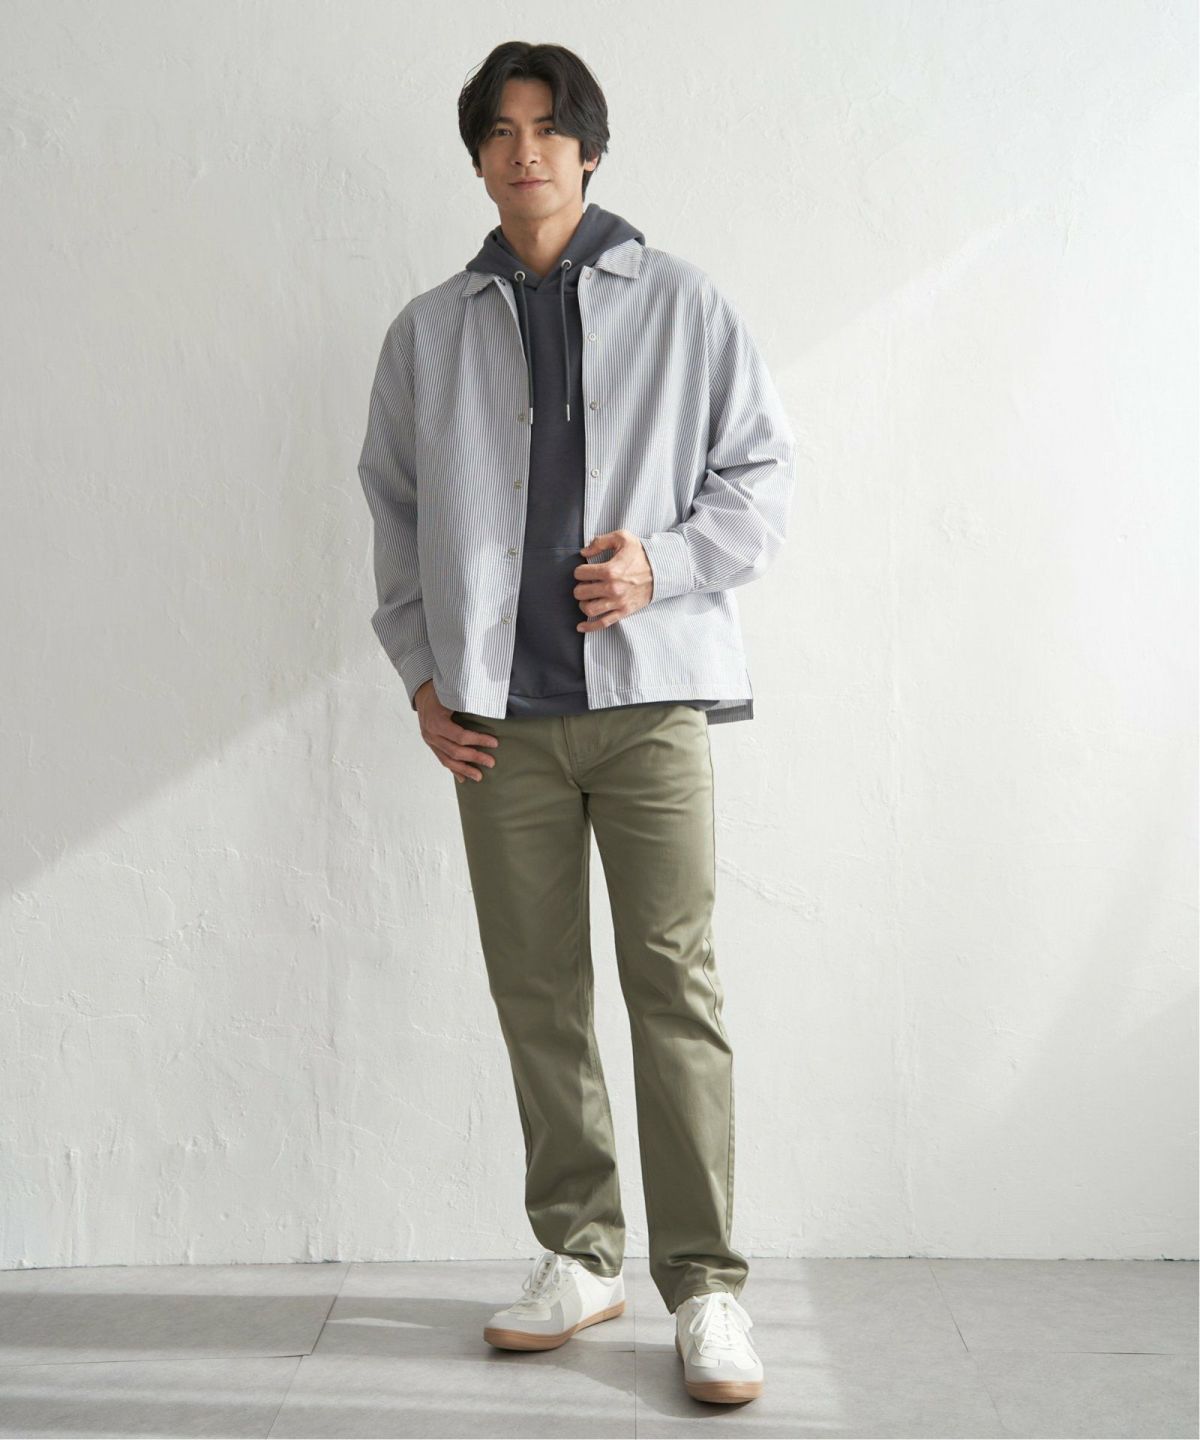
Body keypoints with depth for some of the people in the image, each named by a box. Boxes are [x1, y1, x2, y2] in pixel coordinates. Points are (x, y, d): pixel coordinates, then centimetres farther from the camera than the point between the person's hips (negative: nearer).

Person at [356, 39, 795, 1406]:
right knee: (536, 991, 6)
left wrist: (664, 563, -9)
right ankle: (580, 1253, 19)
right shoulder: (428, 330, 13)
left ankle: (703, 1280, 1)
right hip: (499, 713, 3)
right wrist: (421, 677, 8)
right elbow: (393, 511, 17)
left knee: (675, 984, -6)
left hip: (649, 692, -2)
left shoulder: (682, 304, 7)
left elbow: (761, 472, 8)